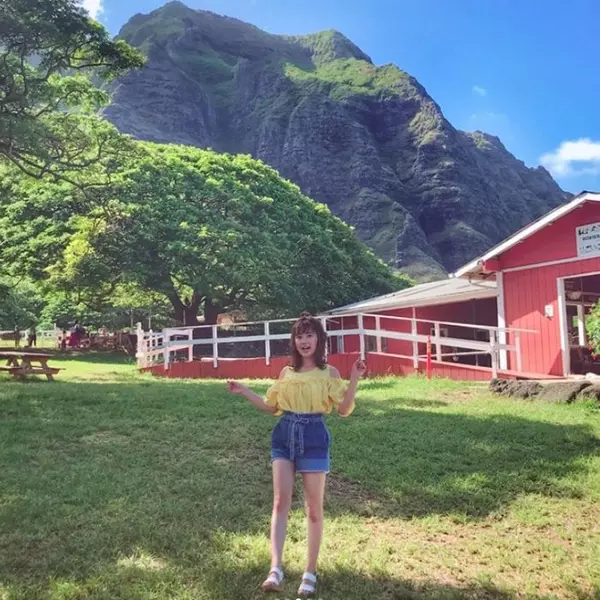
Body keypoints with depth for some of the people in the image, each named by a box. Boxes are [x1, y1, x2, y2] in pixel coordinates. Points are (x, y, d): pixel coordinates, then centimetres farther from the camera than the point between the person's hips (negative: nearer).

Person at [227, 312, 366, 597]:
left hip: (313, 437, -3)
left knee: (314, 508, 5)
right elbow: (272, 407, 17)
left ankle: (310, 572, 18)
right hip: (284, 436, 3)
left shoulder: (329, 372, 0)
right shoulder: (286, 372, 9)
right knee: (281, 501, -7)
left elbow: (343, 410, -5)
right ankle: (275, 569, -7)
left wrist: (354, 380, -16)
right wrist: (245, 391, 11)